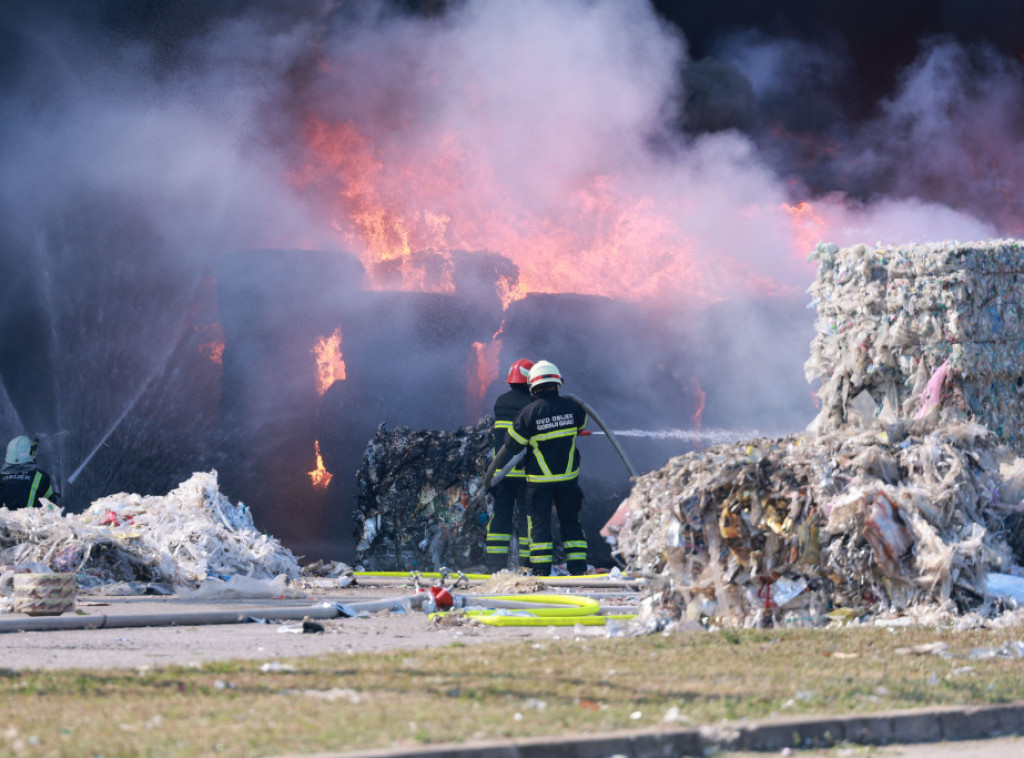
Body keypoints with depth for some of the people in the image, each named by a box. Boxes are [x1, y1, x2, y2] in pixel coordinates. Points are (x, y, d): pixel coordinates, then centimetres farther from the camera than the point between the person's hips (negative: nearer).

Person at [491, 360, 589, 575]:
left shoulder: (528, 414, -13)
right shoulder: (572, 407, -5)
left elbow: (512, 446, -7)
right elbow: (581, 426, 18)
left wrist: (495, 467, 8)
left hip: (539, 479, -2)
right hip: (568, 477, 2)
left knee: (540, 522, 5)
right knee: (570, 521, 11)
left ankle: (541, 570, 0)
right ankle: (578, 567, 8)